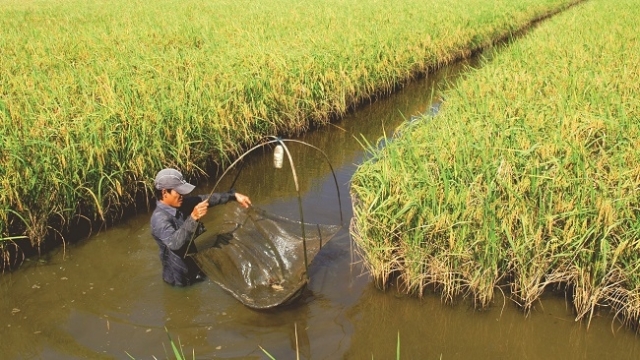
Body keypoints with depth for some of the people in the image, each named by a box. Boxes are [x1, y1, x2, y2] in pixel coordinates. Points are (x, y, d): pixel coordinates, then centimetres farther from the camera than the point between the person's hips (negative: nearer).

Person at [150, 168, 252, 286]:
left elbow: (206, 199, 0)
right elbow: (174, 243, -40)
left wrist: (234, 195, -8)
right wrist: (193, 218, -45)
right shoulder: (159, 218, -27)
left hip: (192, 260, 8)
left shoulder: (180, 203, -4)